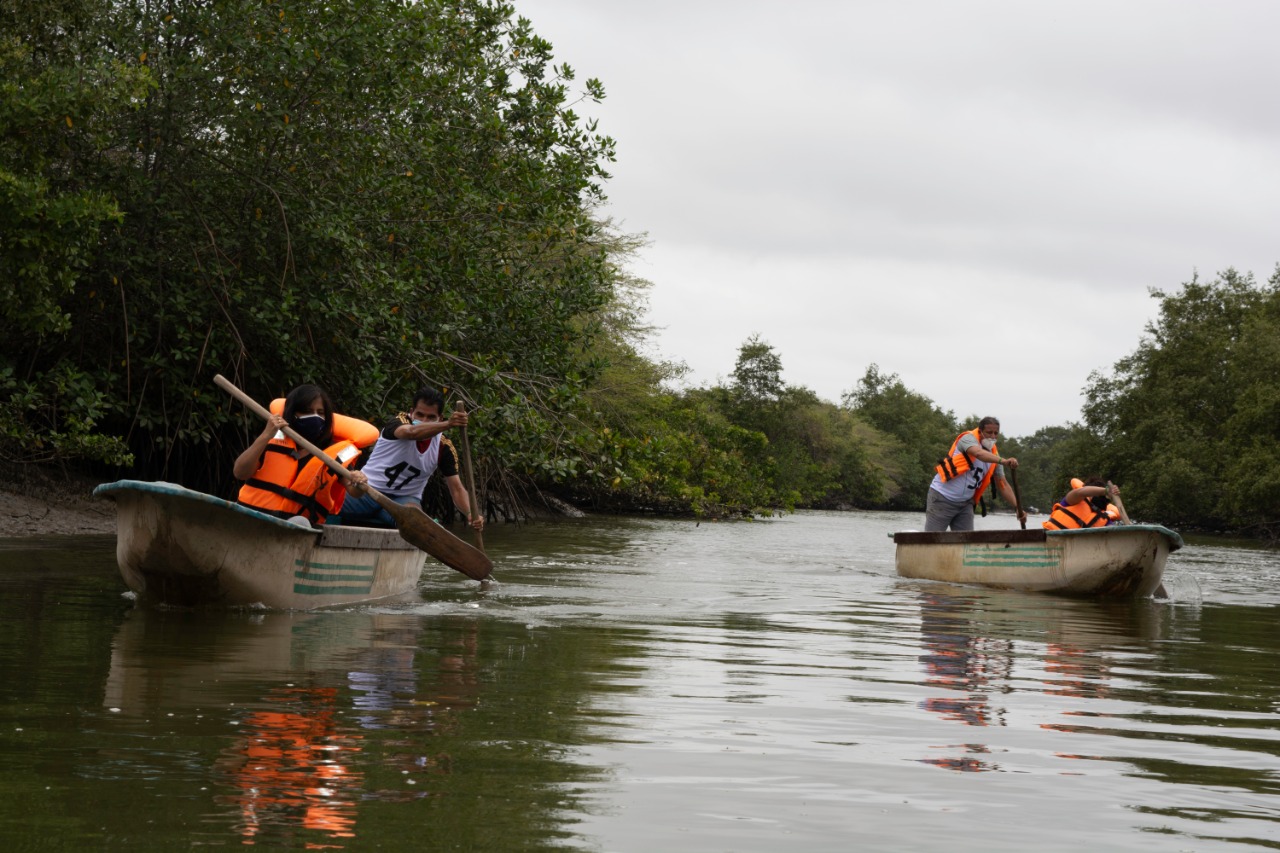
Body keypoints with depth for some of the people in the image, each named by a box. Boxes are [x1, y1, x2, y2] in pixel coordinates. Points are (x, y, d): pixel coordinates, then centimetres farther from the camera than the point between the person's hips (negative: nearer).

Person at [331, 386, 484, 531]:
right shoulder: (399, 422, -14)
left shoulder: (444, 448, -5)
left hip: (405, 499, 1)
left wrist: (470, 514, -28)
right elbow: (411, 432, -40)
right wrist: (447, 424, -57)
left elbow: (457, 489, -6)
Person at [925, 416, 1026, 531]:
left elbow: (1002, 485, 8)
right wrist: (1003, 461, -52)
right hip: (942, 497, -7)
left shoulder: (993, 455, 7)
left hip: (965, 503, 7)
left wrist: (1018, 507, -4)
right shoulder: (969, 438, -12)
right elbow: (979, 453, -36)